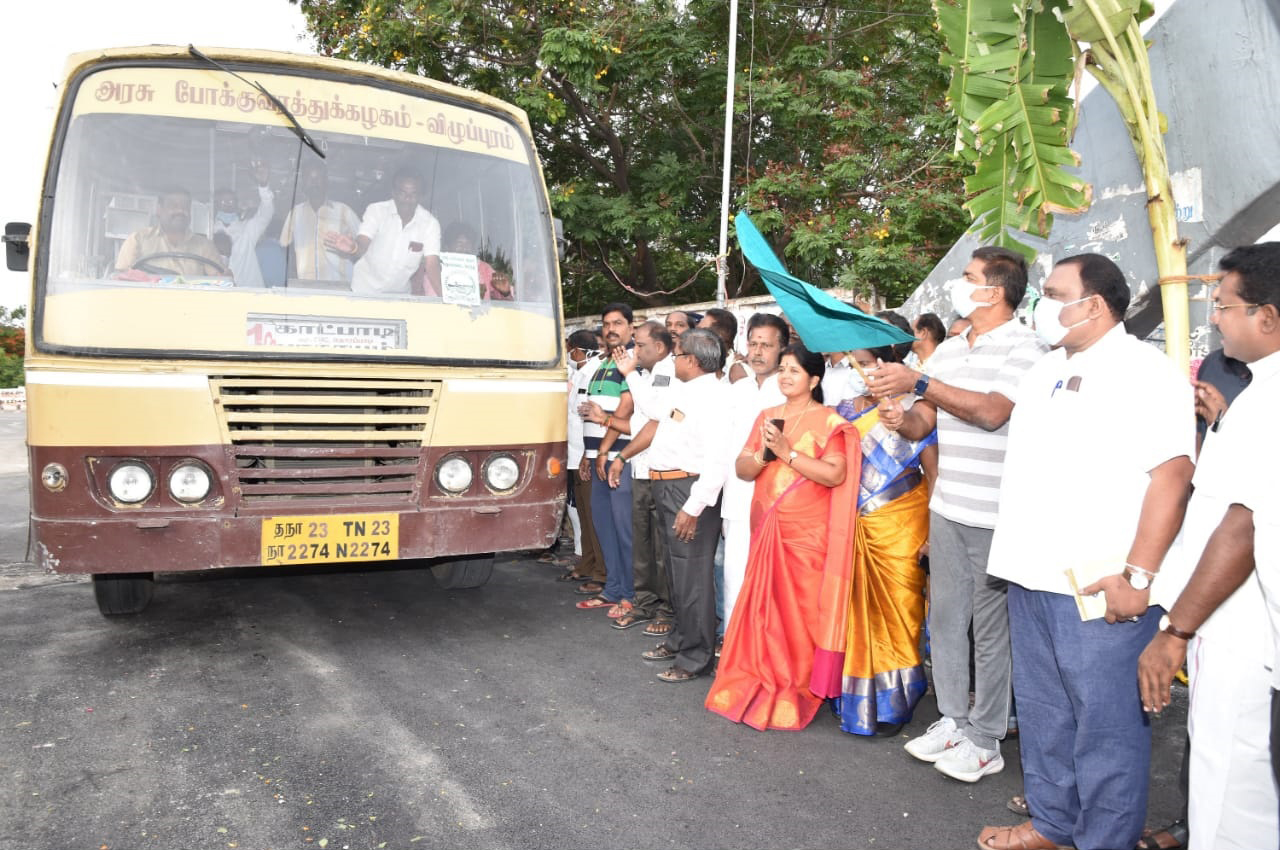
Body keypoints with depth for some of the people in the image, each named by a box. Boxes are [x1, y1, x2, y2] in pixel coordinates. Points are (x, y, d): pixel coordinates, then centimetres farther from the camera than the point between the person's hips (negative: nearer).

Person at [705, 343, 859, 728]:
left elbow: (835, 474, -15)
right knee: (762, 606, 7)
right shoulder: (766, 417, 13)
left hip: (806, 534, -5)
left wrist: (788, 452, -18)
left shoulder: (829, 421, -4)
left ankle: (795, 693, 14)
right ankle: (760, 685, 22)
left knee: (801, 611, 1)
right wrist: (763, 455, -12)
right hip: (766, 529, 5)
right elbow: (741, 469, 9)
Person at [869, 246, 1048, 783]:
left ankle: (985, 740, 16)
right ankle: (953, 719, 28)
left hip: (996, 514, -7)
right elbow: (925, 420, 13)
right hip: (947, 507, 7)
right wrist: (904, 420, -10)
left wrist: (919, 382, -22)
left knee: (991, 626, 3)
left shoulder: (1024, 346, -9)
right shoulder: (948, 351, 13)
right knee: (944, 616, 13)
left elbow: (992, 411, -23)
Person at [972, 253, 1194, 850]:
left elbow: (1172, 472, -17)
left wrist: (1139, 575, -21)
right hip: (1031, 575, 8)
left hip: (1098, 587, -8)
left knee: (1104, 719, 2)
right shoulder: (1046, 370, 17)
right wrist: (1015, 553, 18)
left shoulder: (1143, 371, -9)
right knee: (1042, 710, 17)